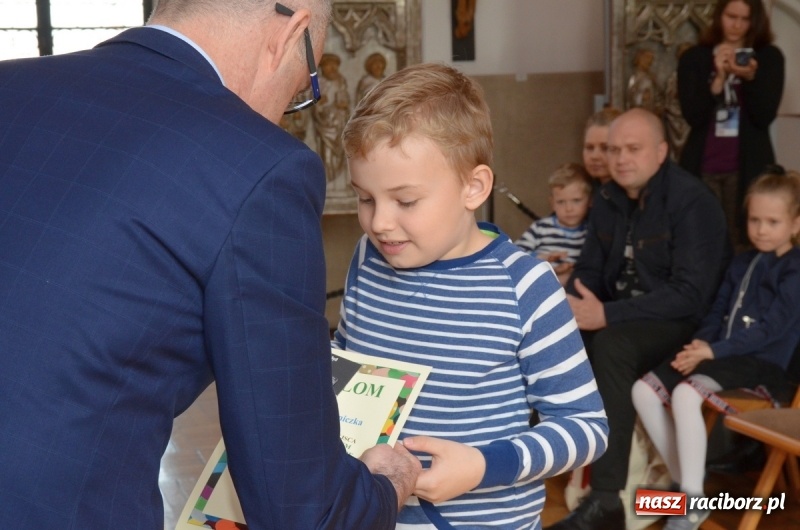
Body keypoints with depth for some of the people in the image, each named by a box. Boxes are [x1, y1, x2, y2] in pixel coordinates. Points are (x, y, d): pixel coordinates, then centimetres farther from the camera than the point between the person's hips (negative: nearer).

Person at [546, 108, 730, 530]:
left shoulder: (691, 201, -16)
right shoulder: (607, 199, 6)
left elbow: (691, 293, -23)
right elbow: (589, 270, 11)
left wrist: (608, 315, -30)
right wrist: (572, 304, -13)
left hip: (682, 322, -7)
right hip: (621, 315, 7)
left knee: (610, 343, -36)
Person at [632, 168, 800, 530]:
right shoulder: (741, 263, 20)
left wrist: (713, 351, -20)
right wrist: (699, 343, -5)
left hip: (762, 362, -8)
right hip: (722, 353, 8)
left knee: (686, 393, -33)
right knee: (644, 390, -10)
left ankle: (693, 500, -24)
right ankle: (681, 477, 1)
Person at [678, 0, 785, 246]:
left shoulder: (769, 57, 4)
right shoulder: (694, 58, 4)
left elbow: (765, 117, -5)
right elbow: (693, 116, -6)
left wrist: (750, 78, -19)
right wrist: (719, 77, -16)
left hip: (748, 166, 0)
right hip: (702, 166, 0)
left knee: (743, 240, -4)